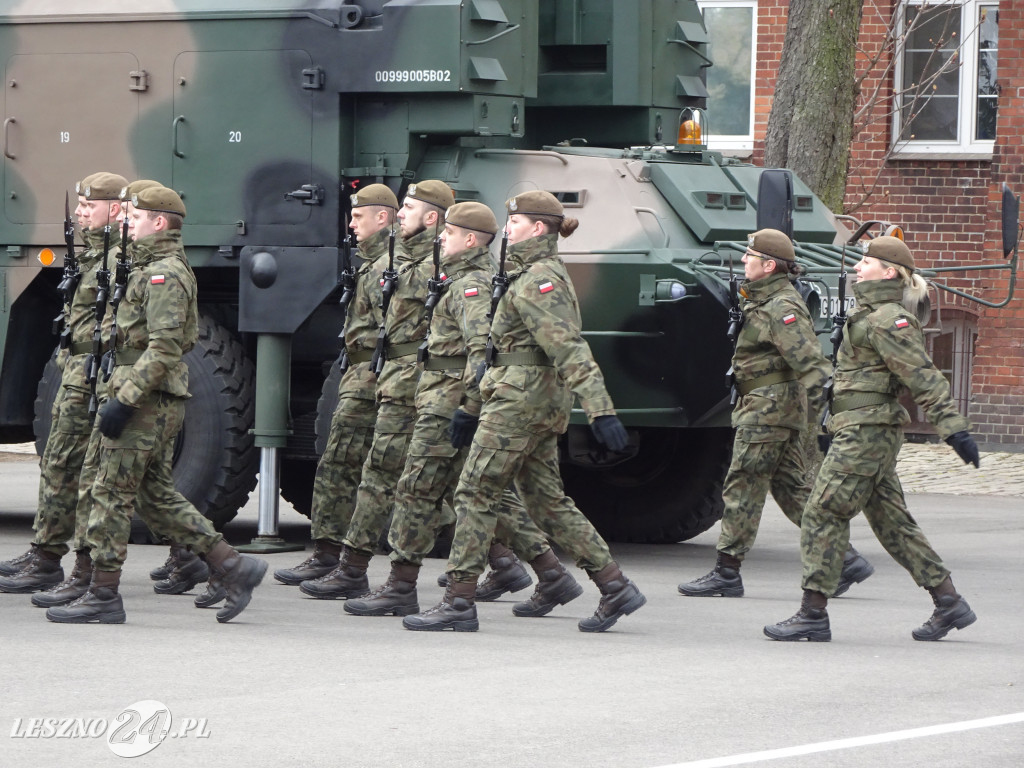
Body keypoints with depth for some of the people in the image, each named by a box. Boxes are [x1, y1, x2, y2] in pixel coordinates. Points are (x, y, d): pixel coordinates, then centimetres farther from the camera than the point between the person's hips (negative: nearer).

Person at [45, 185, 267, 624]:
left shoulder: (163, 275, -15)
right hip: (159, 404, 11)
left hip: (147, 404, -11)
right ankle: (233, 568, 11)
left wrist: (123, 399, -24)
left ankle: (103, 596, -2)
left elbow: (163, 349, -23)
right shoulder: (157, 270, 19)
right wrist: (121, 393, 22)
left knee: (112, 493, -5)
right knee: (157, 495, 12)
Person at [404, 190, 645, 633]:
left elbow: (570, 350, -24)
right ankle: (616, 588, 7)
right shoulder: (540, 274, 18)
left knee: (474, 495, -5)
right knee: (547, 502, 10)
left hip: (520, 399, -10)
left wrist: (600, 411, -32)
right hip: (543, 401, 10)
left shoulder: (537, 280, -14)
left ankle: (459, 603, -3)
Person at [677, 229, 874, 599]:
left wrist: (816, 410, -30)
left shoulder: (781, 309, -17)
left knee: (742, 488, -5)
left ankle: (726, 573, -1)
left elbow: (811, 363, -24)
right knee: (793, 490, 11)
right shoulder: (763, 301, 15)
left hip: (769, 408, -11)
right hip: (771, 409, 11)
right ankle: (846, 559, 10)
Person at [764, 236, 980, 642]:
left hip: (865, 431, -10)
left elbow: (925, 378, -19)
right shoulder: (872, 315, 17)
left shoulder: (888, 321, -13)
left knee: (823, 514, -7)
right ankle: (949, 603, 14)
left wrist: (954, 428, -24)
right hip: (874, 432, 10)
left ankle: (812, 615, -5)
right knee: (892, 521, 12)